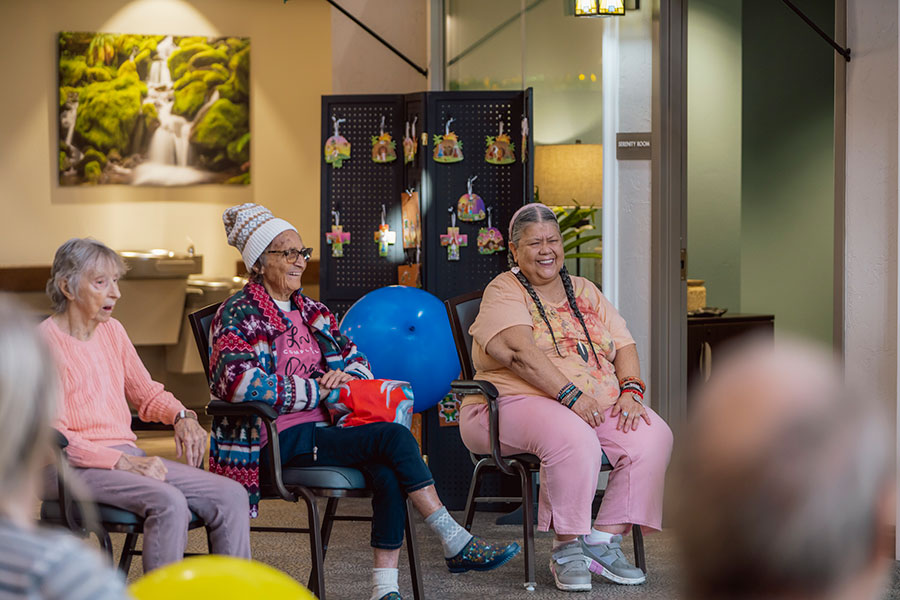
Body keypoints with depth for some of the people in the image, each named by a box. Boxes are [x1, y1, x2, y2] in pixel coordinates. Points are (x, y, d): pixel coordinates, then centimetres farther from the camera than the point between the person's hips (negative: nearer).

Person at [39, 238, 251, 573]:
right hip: (73, 469, -7)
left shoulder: (112, 331, 14)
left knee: (231, 496, -11)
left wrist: (181, 416, 3)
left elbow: (145, 392, 26)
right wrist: (123, 462, -21)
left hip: (127, 456, 8)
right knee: (169, 502, -33)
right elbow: (52, 437, -14)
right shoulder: (44, 344, -9)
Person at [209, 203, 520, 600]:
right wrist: (316, 391, -13)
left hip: (321, 429, 7)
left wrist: (344, 378, -2)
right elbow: (238, 381, -18)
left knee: (387, 472, -27)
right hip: (281, 442, -6)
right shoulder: (238, 314, -2)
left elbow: (356, 359, 25)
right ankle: (456, 544, -19)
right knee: (394, 437, -24)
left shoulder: (309, 311, 20)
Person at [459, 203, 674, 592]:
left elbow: (623, 345, 13)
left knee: (653, 436, -19)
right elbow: (519, 351, -17)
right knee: (574, 439, -37)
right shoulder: (504, 292, 1)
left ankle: (603, 541, -14)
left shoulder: (583, 291, 20)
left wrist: (630, 390, -7)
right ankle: (567, 547, -21)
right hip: (517, 402, -6)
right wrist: (570, 394, -25)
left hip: (599, 406, 6)